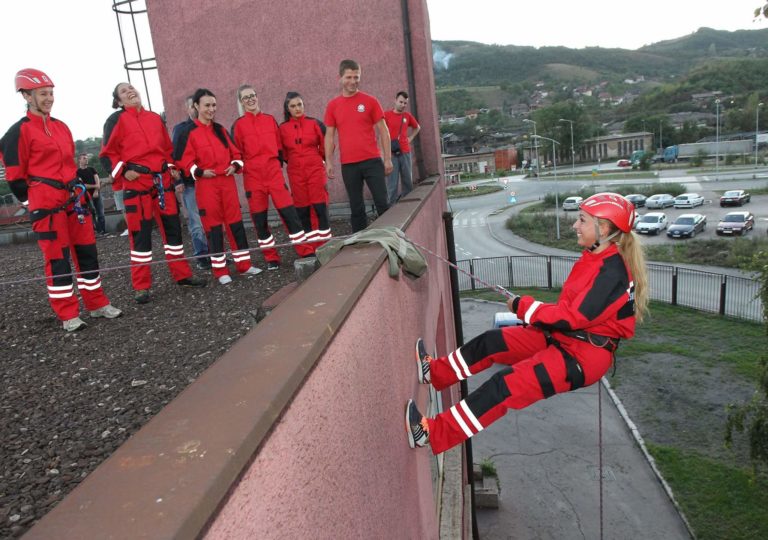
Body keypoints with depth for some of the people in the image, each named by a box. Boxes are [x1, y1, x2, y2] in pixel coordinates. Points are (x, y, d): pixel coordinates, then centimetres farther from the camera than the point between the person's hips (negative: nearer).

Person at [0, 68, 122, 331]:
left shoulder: (61, 127, 15)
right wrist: (36, 202, -1)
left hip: (73, 199, 7)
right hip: (46, 203, -7)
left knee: (87, 251, 8)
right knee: (57, 258, -2)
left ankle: (97, 303, 19)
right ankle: (68, 315, 6)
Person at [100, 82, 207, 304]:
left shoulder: (155, 118, 16)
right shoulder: (116, 120, 1)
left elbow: (167, 147, 24)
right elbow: (107, 153, -1)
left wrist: (172, 167, 11)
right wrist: (123, 171, -13)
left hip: (162, 180, 5)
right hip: (136, 182, -5)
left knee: (172, 226, 8)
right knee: (140, 233, -3)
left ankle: (182, 274, 20)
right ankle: (141, 287, 4)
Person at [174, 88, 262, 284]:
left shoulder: (220, 130, 13)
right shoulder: (189, 133, -2)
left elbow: (234, 151, 16)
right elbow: (184, 160, -5)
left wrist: (235, 165, -2)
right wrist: (199, 171, -18)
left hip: (227, 181, 4)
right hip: (206, 184, -4)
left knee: (236, 221, 5)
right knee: (213, 225, 0)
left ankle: (244, 264, 14)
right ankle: (220, 271, 8)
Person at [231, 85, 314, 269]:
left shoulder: (270, 120, 11)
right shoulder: (238, 125, 3)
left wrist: (279, 164, 12)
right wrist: (243, 167, -4)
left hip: (274, 172, 1)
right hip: (252, 176, -1)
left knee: (289, 211, -5)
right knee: (259, 218, 3)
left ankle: (307, 252, 1)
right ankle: (271, 258, 14)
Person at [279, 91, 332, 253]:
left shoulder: (315, 123, -1)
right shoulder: (283, 128, 2)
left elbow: (326, 144, 7)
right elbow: (282, 152, 13)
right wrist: (293, 161, 13)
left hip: (316, 170, -1)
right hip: (295, 173, 2)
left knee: (320, 207, -5)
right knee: (302, 211, 4)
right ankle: (310, 249, 13)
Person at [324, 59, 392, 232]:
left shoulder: (370, 101, 2)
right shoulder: (332, 105, 7)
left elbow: (383, 131, 4)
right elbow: (329, 135, 10)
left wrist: (388, 158, -1)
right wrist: (328, 162, 2)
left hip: (372, 161, -1)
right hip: (348, 165, 1)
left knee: (382, 203, -2)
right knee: (356, 208, 7)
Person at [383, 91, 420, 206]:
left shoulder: (407, 115, 12)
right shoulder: (386, 115, 0)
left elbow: (417, 128, 28)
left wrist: (410, 138, 14)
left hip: (405, 152, 4)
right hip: (391, 153, -4)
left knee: (408, 181, 7)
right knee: (392, 184, -8)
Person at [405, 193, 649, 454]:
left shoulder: (611, 272, -22)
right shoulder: (594, 258, 7)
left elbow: (573, 317, -24)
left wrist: (524, 307, -14)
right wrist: (529, 309, 2)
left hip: (584, 356, -9)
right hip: (563, 338, 9)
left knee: (508, 384, -21)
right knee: (491, 342, 6)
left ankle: (433, 433, -20)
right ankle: (435, 371, 23)